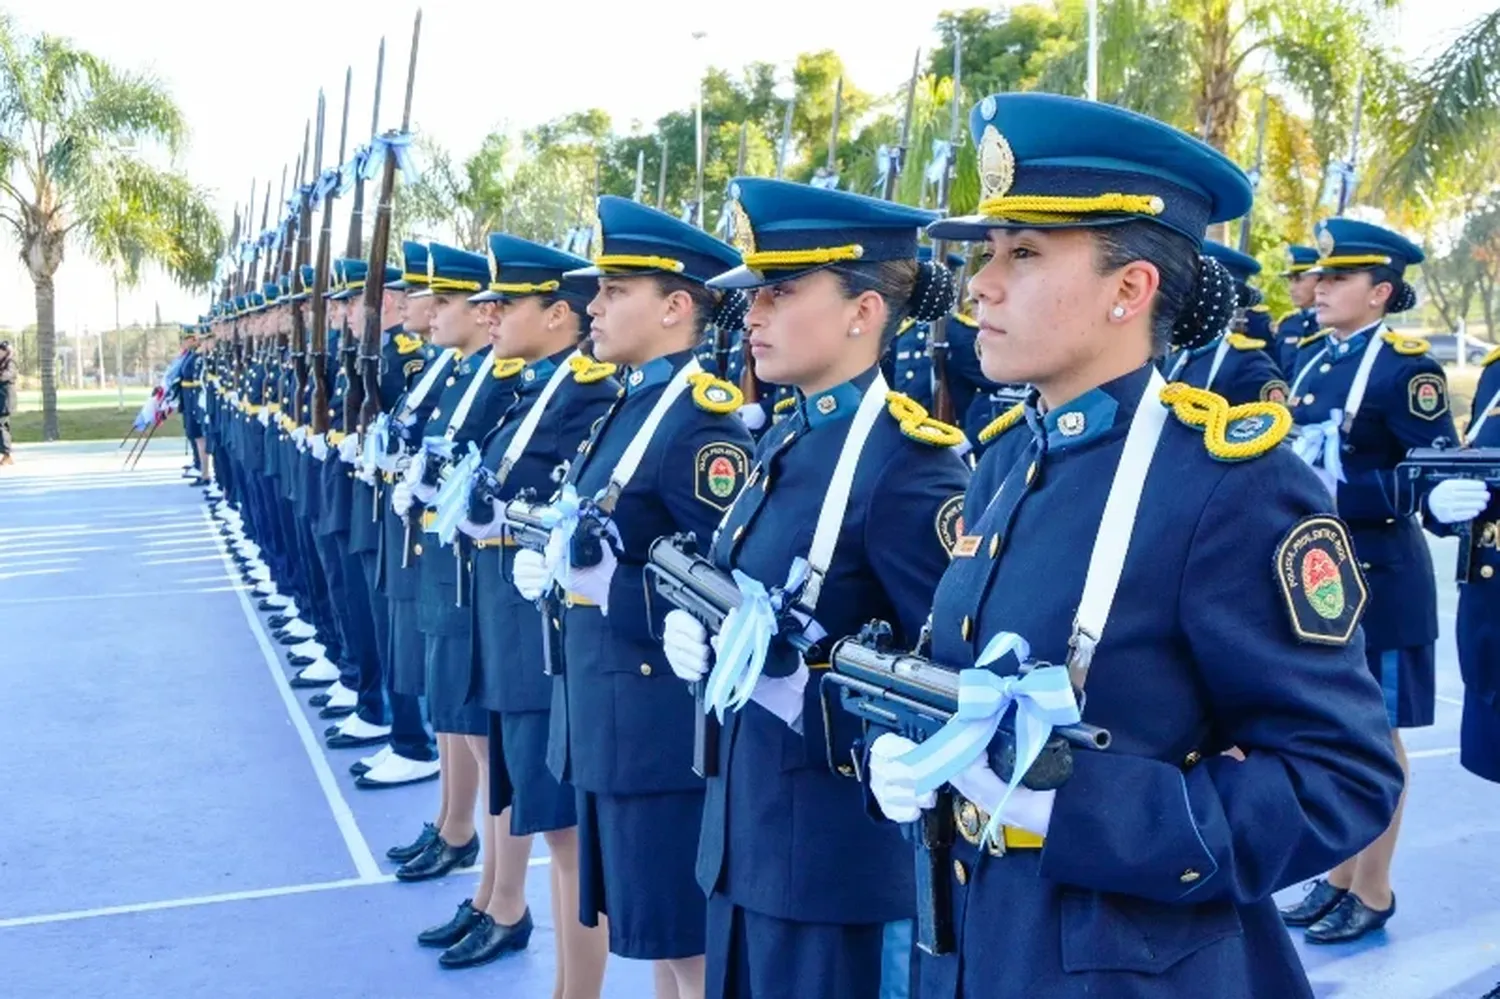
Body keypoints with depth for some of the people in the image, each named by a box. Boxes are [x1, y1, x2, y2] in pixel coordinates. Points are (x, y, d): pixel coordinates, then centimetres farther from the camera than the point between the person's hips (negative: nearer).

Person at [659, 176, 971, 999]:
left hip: (847, 845, -8)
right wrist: (698, 633, 0)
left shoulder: (907, 461, -18)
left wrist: (801, 676, -27)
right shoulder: (783, 444, 8)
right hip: (746, 822, 9)